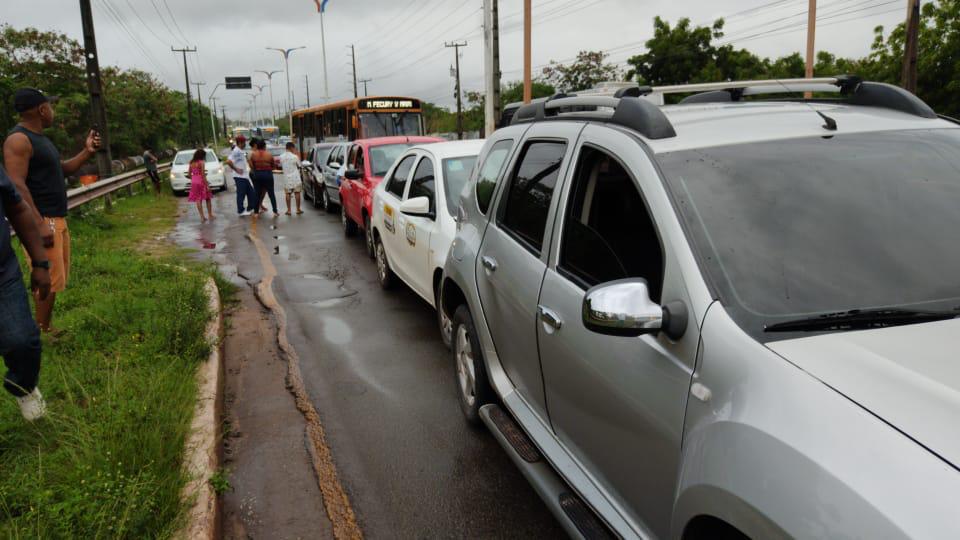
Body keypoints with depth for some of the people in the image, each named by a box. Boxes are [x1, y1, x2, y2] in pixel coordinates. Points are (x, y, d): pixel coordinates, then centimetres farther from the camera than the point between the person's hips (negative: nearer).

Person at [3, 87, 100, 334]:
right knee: (49, 281, -8)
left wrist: (87, 152, 12)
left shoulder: (40, 138, 17)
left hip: (57, 219, 10)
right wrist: (39, 223, -28)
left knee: (57, 279, 15)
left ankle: (46, 327, 24)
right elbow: (16, 185, -22)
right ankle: (42, 332, 1)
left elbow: (60, 170, 27)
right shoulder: (19, 139, -14)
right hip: (40, 221, -10)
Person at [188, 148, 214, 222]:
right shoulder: (201, 162, -11)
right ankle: (210, 215, 11)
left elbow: (189, 174, 11)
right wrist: (207, 184, -14)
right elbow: (203, 175, -16)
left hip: (194, 182, 5)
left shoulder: (191, 162, 7)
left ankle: (202, 217, 2)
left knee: (198, 200, 5)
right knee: (208, 199, 9)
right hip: (201, 182, -5)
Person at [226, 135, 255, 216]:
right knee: (241, 194, -1)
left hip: (245, 176, 10)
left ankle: (250, 209, 23)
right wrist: (236, 169, -19)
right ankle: (241, 211, 7)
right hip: (239, 177, -10)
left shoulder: (242, 151, 13)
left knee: (252, 192, 14)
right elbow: (228, 162, -28)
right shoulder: (236, 151, -17)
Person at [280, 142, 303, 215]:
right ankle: (298, 209, 7)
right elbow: (299, 166, 3)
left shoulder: (281, 157, -1)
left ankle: (288, 210, 3)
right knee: (297, 193, 5)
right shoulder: (295, 157, -10)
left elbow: (280, 166, 10)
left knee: (287, 194, 5)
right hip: (295, 178, -2)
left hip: (287, 178, 2)